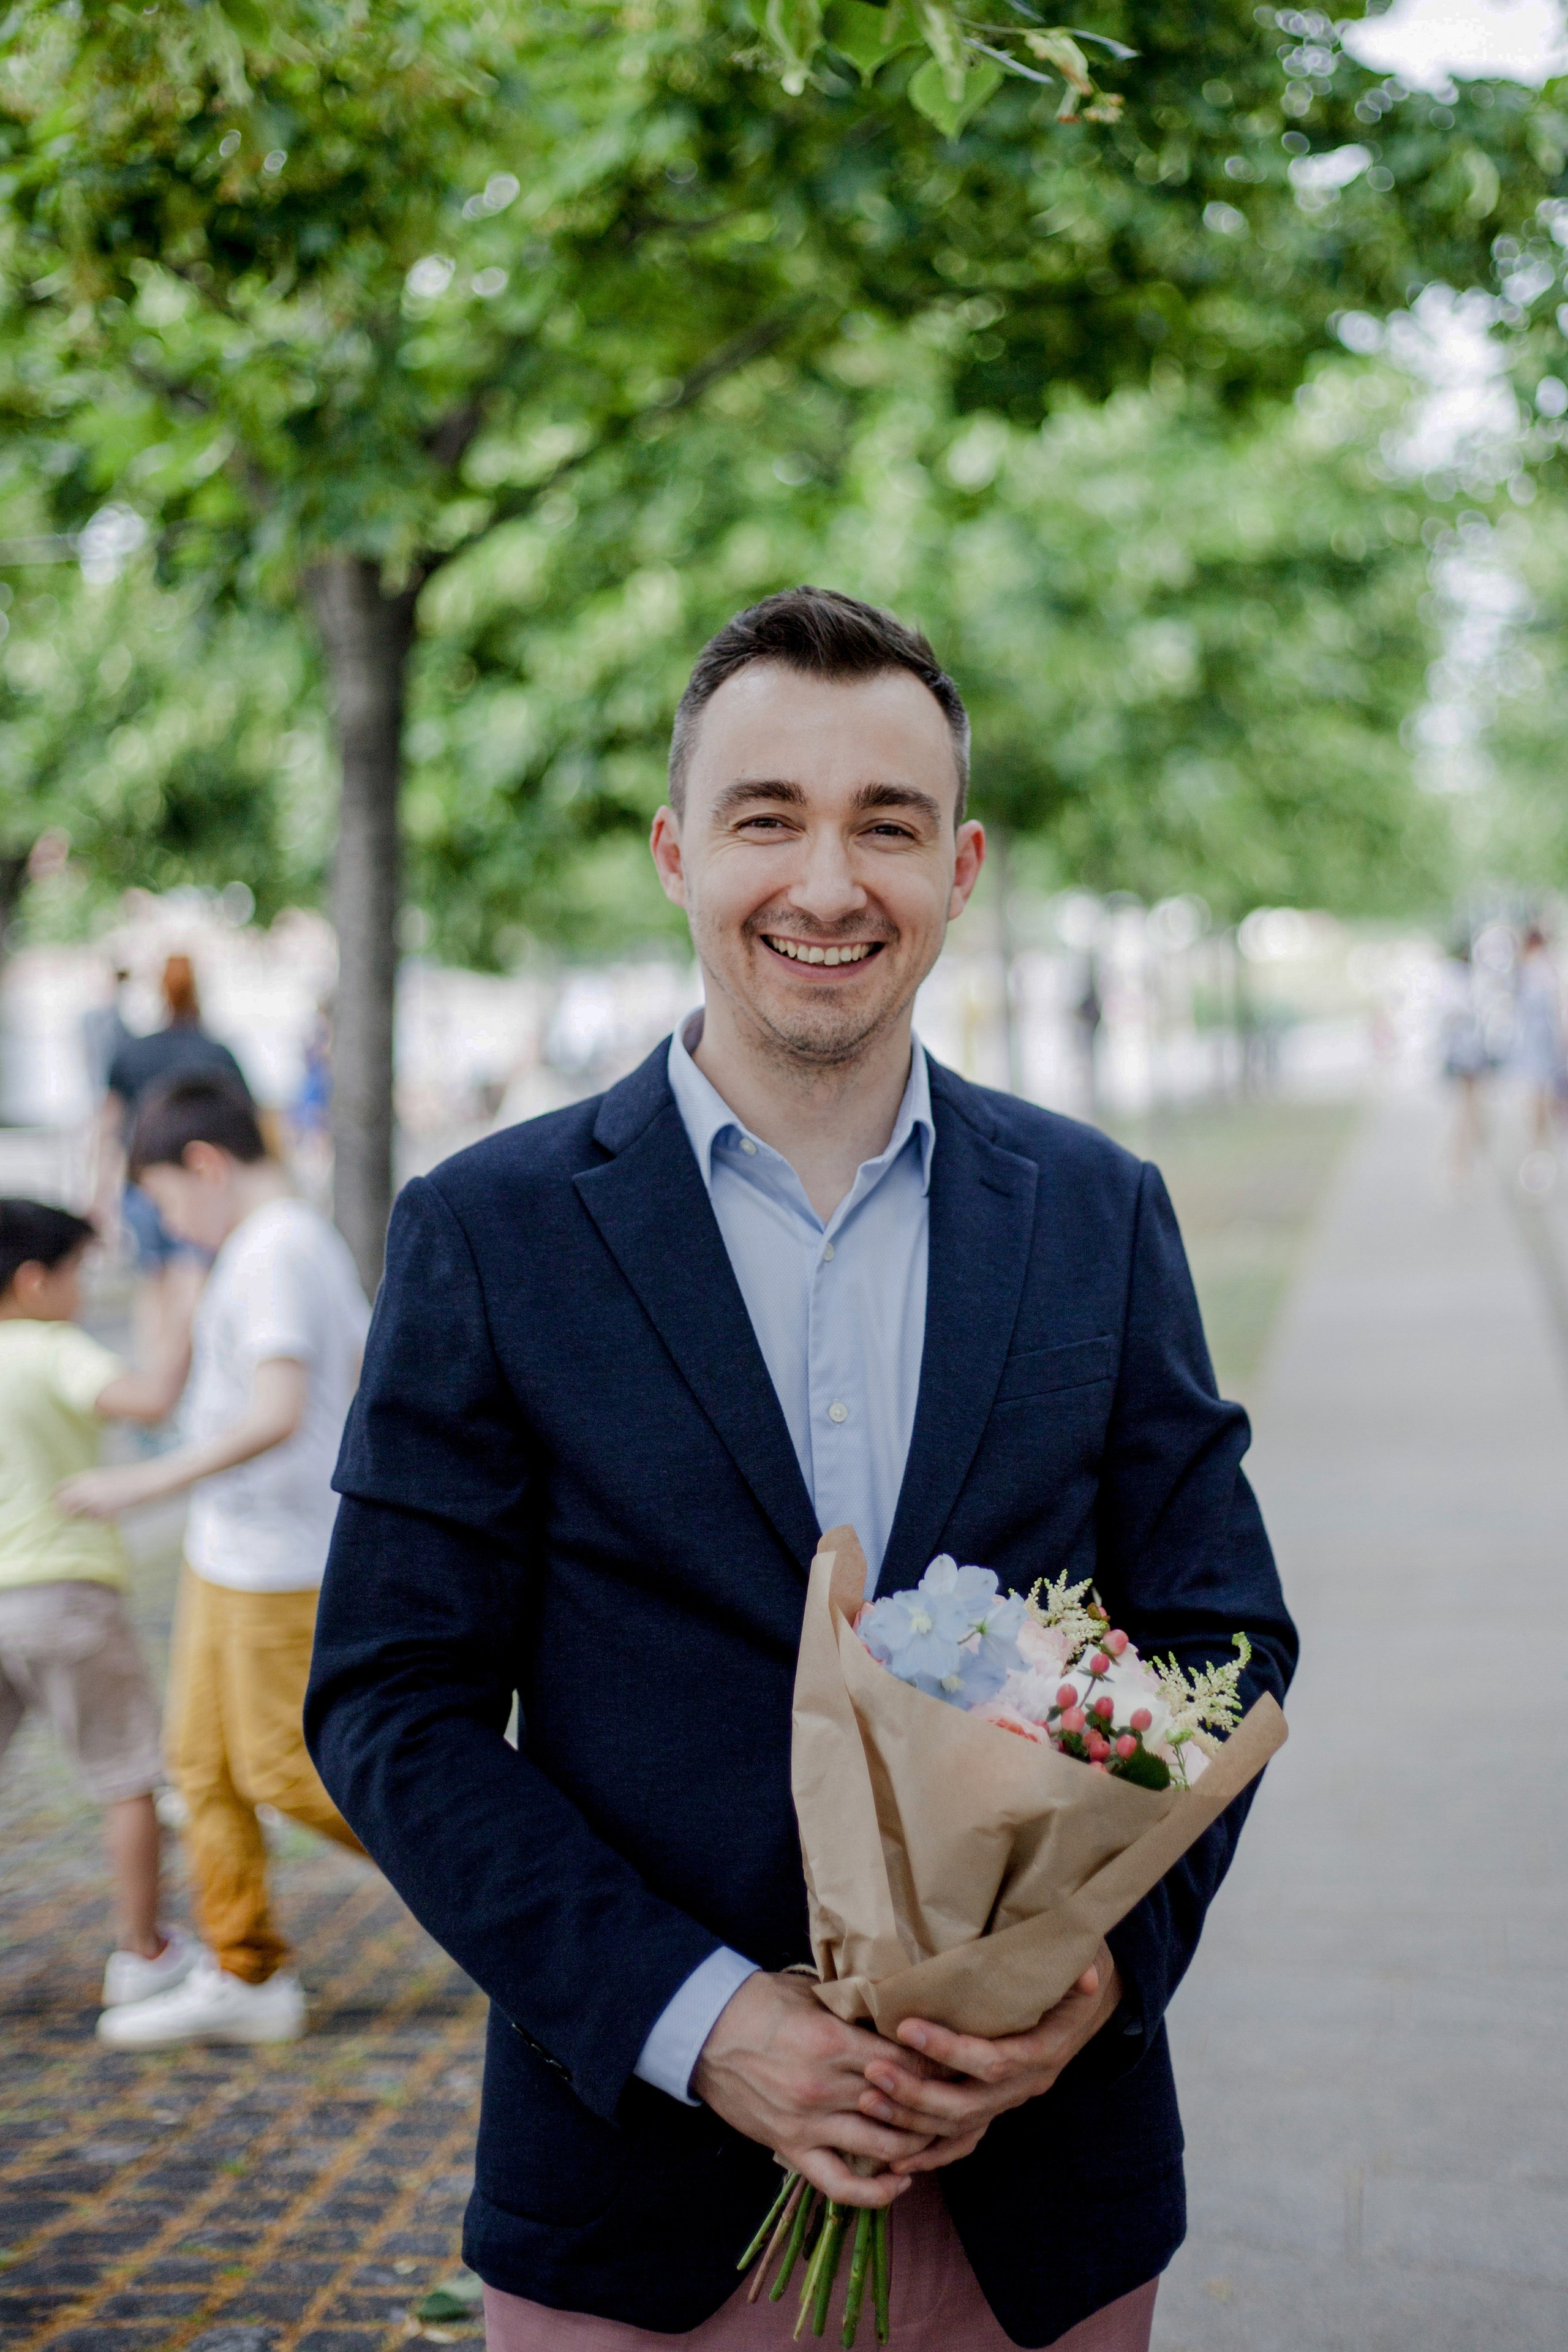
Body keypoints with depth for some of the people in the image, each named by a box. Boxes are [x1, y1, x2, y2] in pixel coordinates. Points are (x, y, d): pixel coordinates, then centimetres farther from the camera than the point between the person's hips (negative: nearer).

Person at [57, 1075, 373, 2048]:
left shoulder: (275, 1254, -20)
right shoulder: (314, 1242, 10)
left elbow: (275, 1414, -31)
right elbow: (371, 1384, 17)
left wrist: (141, 1484, -27)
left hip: (274, 1568, -9)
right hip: (230, 1557, 9)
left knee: (287, 1769, 1)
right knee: (205, 1762, 11)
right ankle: (245, 1976, 18)